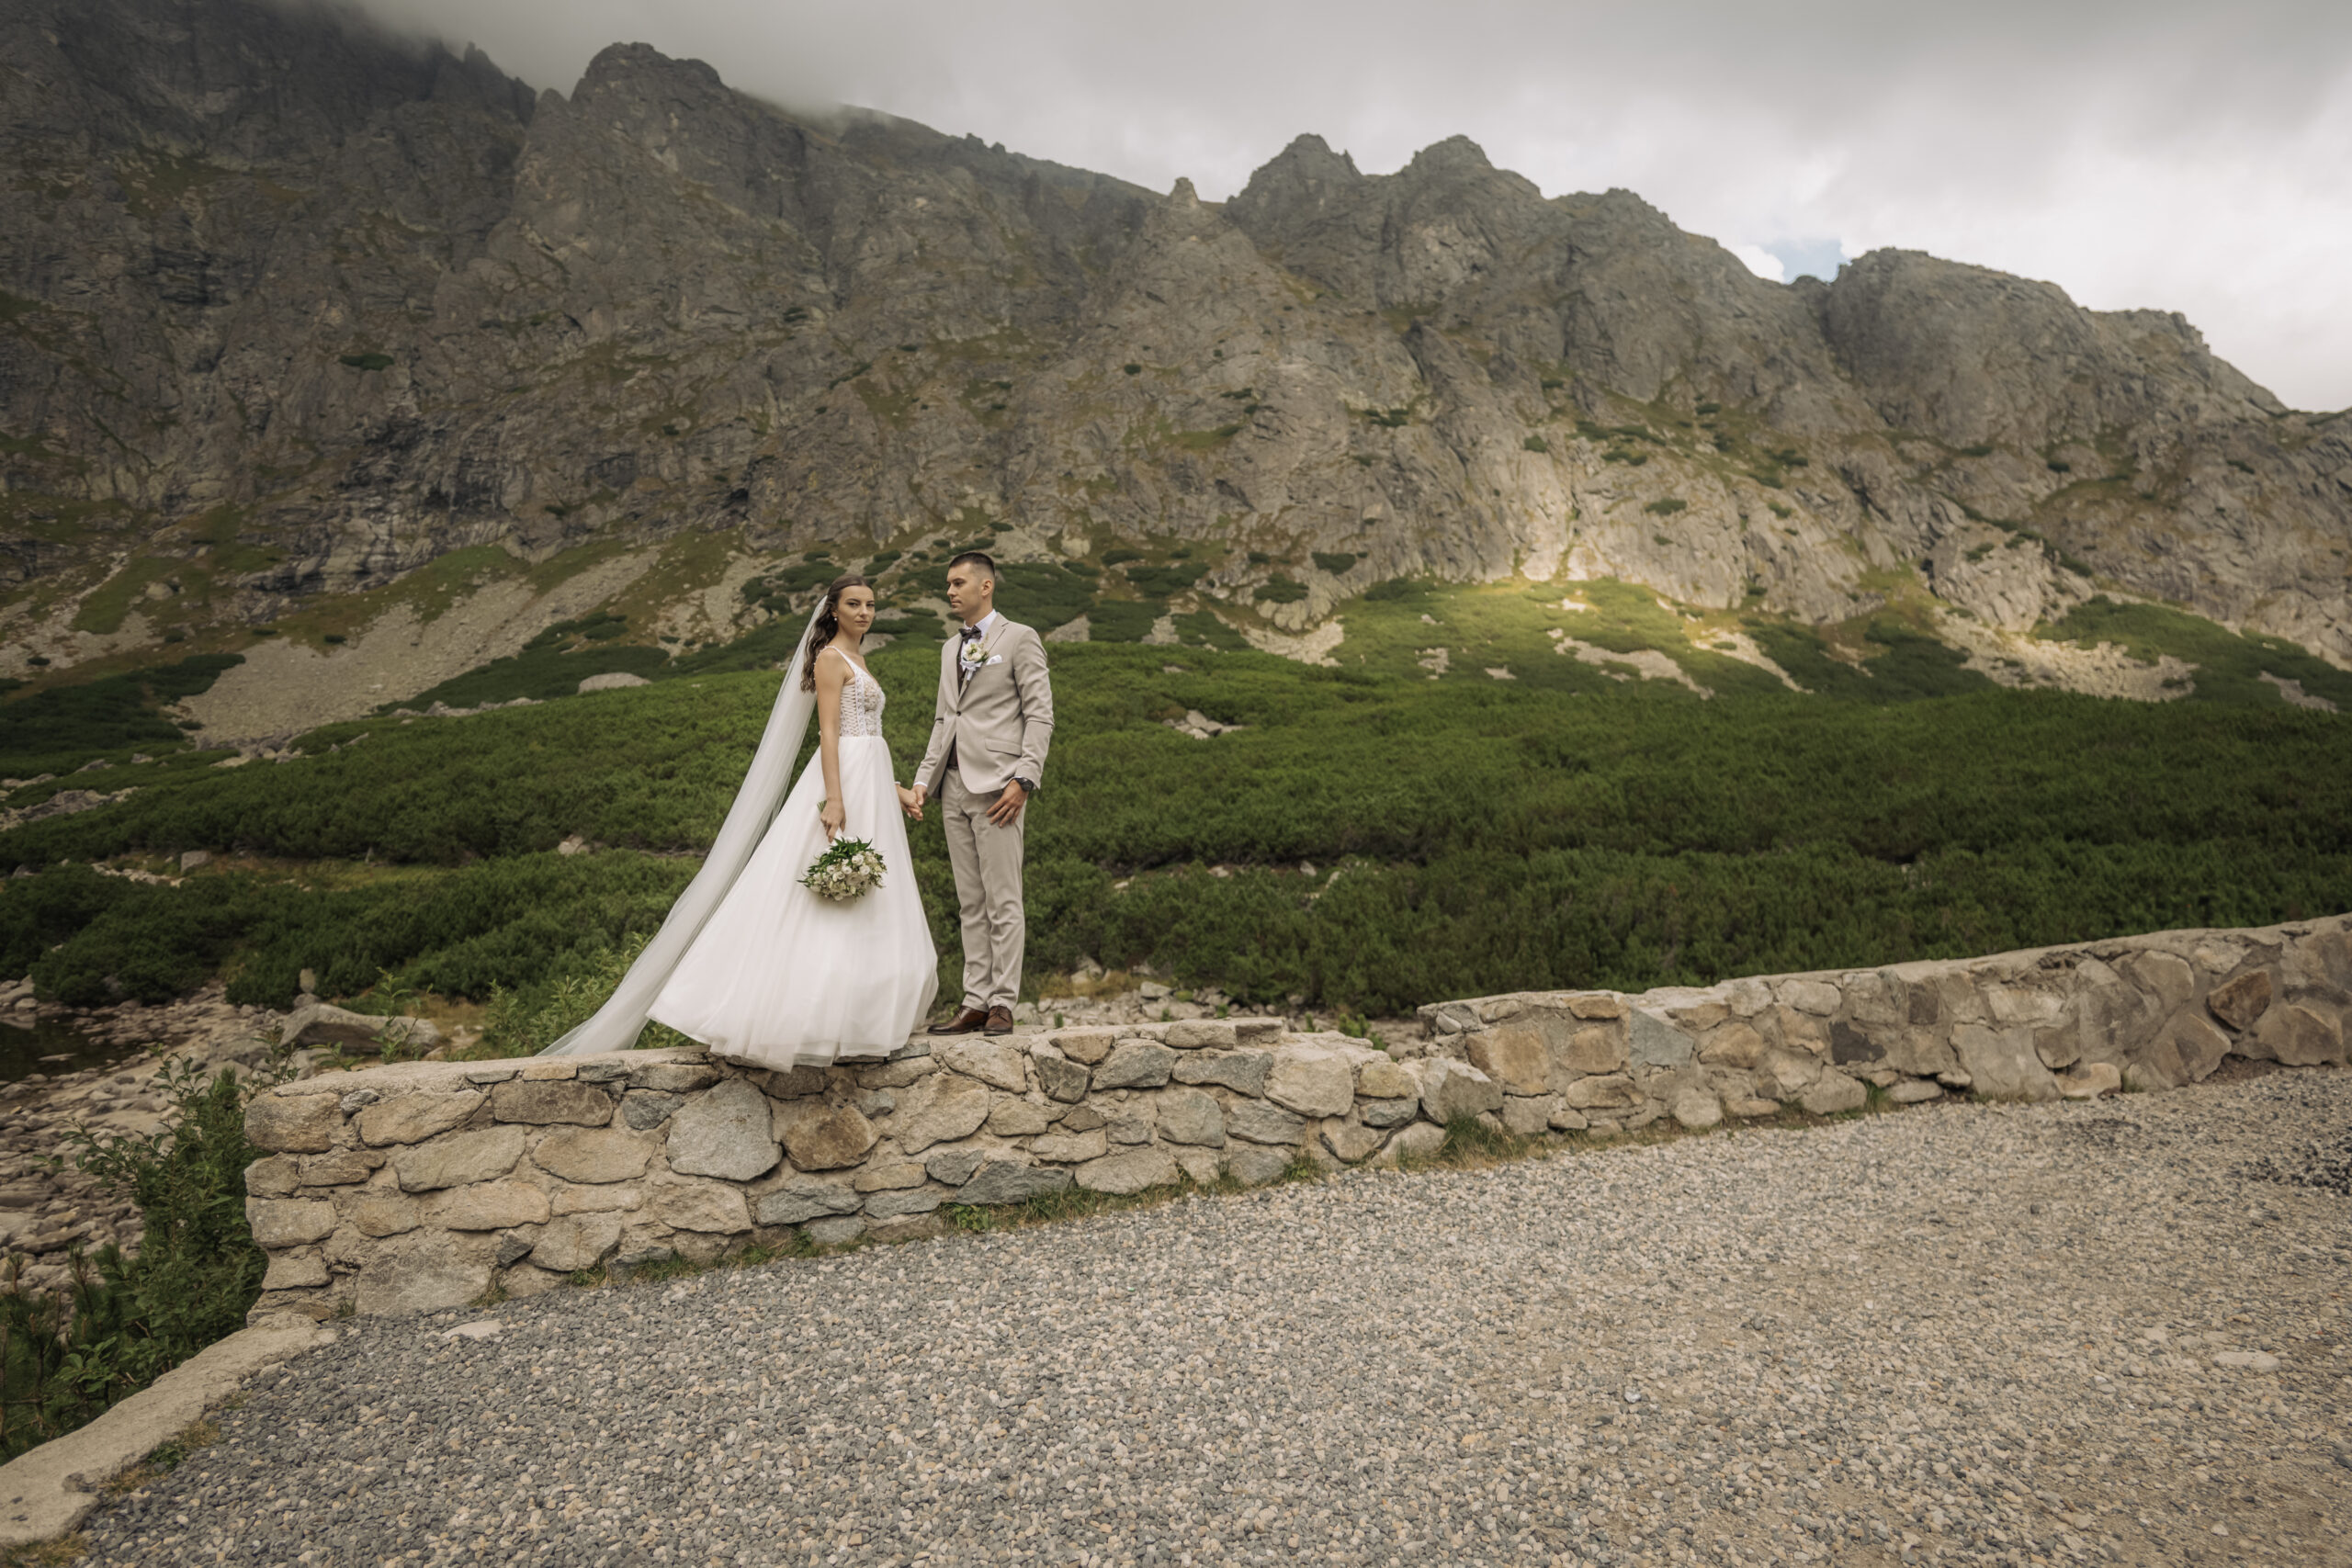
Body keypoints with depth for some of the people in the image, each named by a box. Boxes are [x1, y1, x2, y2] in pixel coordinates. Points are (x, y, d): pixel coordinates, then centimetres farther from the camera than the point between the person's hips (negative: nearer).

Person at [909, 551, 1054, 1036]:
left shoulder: (1019, 639, 1)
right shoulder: (950, 648, 22)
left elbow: (1040, 714, -6)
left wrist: (1023, 780, -15)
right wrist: (923, 778, 11)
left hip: (997, 787, -7)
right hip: (954, 787, 7)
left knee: (1002, 901, -5)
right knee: (970, 904, 7)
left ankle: (1002, 1004, 0)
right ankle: (974, 1002, 11)